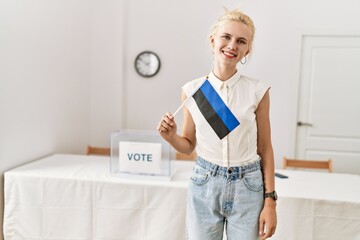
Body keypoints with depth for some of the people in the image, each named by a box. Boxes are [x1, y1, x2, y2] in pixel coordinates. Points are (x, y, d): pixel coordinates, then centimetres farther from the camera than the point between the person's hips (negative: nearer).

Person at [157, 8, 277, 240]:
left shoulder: (258, 91, -6)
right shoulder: (192, 90, -3)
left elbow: (265, 148, 0)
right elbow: (189, 146, 7)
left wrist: (270, 201, -2)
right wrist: (171, 136, -14)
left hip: (248, 187, -1)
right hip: (204, 185, 1)